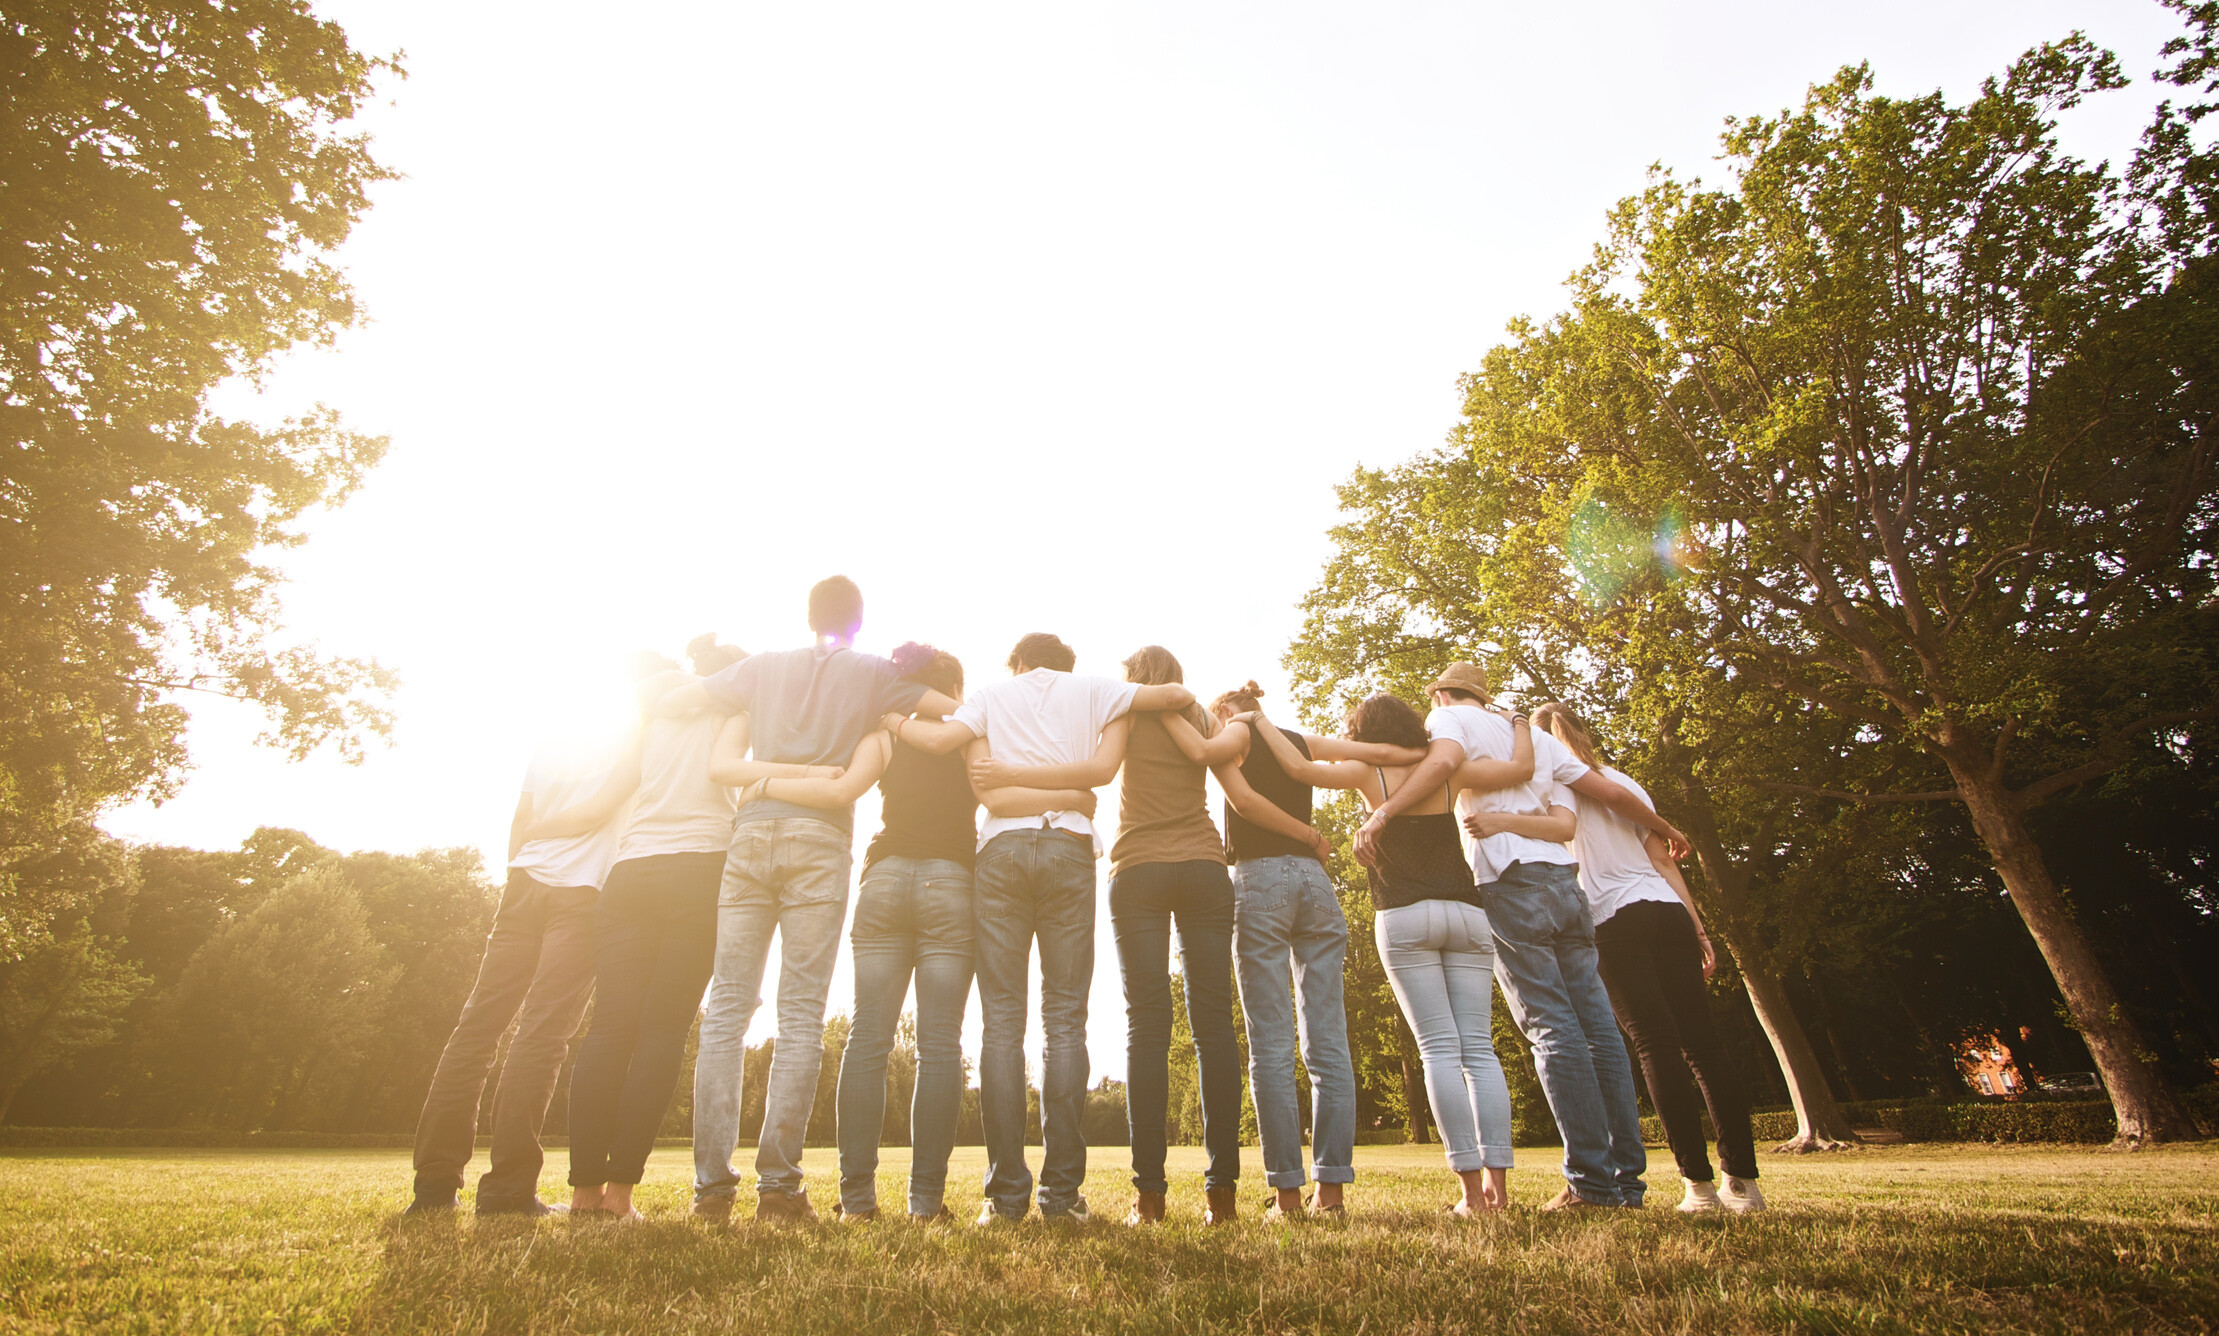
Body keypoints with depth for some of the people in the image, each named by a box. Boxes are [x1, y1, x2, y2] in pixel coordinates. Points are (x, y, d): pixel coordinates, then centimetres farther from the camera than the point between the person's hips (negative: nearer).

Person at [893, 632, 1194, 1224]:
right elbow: (1176, 694, 14)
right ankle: (1062, 1190, 0)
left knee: (1002, 1020, 1)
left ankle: (1006, 1191, -1)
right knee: (1065, 1017, 2)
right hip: (1068, 846, 0)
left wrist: (892, 719, 17)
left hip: (1001, 847, 0)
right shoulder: (1091, 689, 17)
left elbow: (941, 737, 0)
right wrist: (1188, 700, 36)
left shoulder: (994, 693, 16)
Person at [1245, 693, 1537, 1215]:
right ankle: (1497, 1179, 1)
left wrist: (1257, 719, 1)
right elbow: (1521, 767, 8)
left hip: (1404, 917, -3)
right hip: (1466, 912, 3)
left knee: (1439, 1048, -2)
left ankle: (1471, 1184, -4)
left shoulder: (1369, 772, 2)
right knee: (1479, 1046, 5)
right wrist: (1519, 726, 28)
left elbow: (1302, 768, -10)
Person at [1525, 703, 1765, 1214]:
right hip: (1668, 912, 6)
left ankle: (1700, 1182, -5)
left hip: (1614, 921, -5)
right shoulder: (1625, 781, 21)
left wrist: (1500, 819, -33)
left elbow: (1563, 826, -21)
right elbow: (1662, 859, 17)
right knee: (1702, 1042, 4)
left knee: (1656, 1045, -5)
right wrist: (1698, 928, 16)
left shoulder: (1558, 779, 2)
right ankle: (1743, 1180, 4)